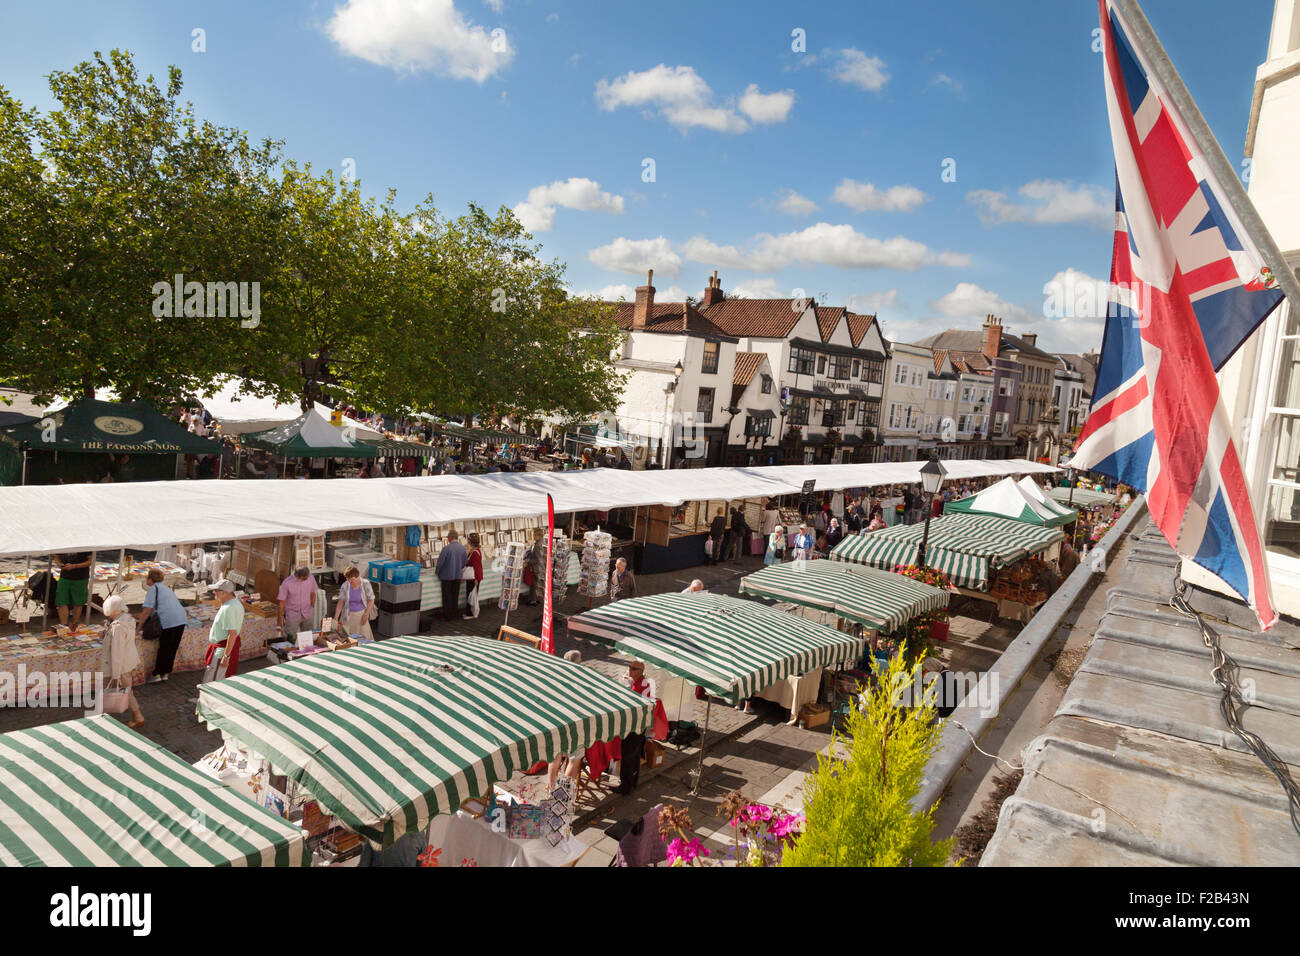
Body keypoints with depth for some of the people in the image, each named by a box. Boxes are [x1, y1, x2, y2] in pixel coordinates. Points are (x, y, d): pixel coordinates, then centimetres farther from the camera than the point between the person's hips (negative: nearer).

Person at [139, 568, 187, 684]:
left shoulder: (153, 589, -1)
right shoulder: (167, 588, 25)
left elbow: (147, 610, -8)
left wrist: (140, 625, 2)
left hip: (169, 622, -7)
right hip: (181, 619, 7)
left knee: (164, 649, 3)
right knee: (172, 648, 14)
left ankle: (157, 674, 8)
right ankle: (166, 673, 20)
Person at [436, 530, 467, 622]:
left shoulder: (446, 548, -19)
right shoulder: (462, 548, -3)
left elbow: (440, 562, -15)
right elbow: (464, 562, 7)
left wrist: (437, 571, 2)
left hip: (447, 576, -5)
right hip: (458, 576, 5)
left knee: (447, 597, 5)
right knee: (455, 596, 14)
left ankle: (447, 616, 10)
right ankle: (454, 614, 21)